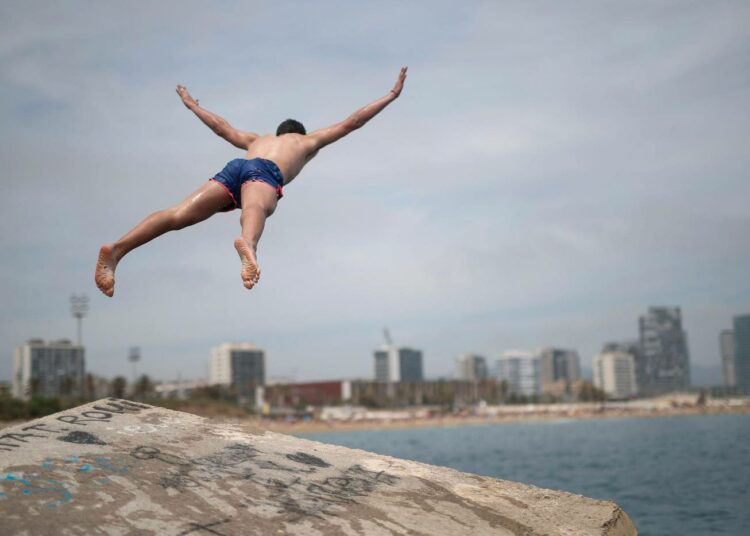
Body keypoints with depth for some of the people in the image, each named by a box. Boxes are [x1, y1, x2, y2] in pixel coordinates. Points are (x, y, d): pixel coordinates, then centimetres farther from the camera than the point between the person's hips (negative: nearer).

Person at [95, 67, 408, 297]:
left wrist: (192, 105, 71)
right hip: (264, 172, -3)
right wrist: (391, 96, 48)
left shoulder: (258, 139, 46)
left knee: (179, 215, -15)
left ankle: (117, 249, -34)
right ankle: (247, 246, -71)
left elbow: (222, 127, 53)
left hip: (234, 168, 4)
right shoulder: (308, 141, 38)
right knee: (255, 210, -36)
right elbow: (351, 123, 38)